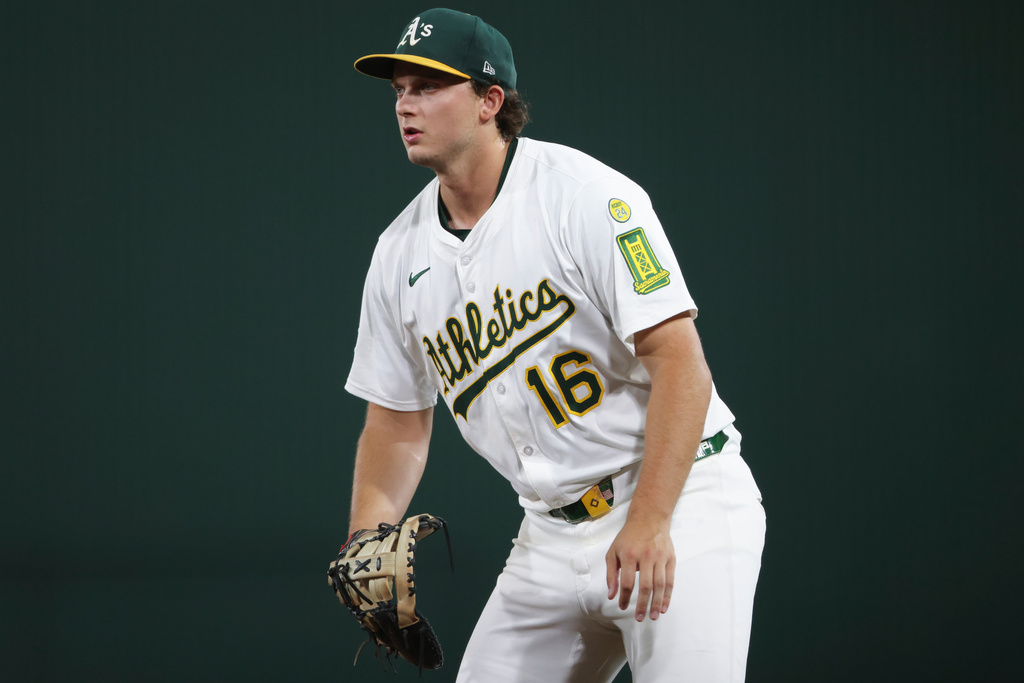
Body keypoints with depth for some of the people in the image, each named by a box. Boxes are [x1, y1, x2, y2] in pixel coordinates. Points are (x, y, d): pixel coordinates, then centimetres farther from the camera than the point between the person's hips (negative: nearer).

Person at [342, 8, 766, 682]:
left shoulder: (587, 196, -13)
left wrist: (650, 524, -26)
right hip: (552, 536, 7)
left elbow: (680, 361, -19)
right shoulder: (401, 253, 8)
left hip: (680, 501, -6)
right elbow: (397, 421, 17)